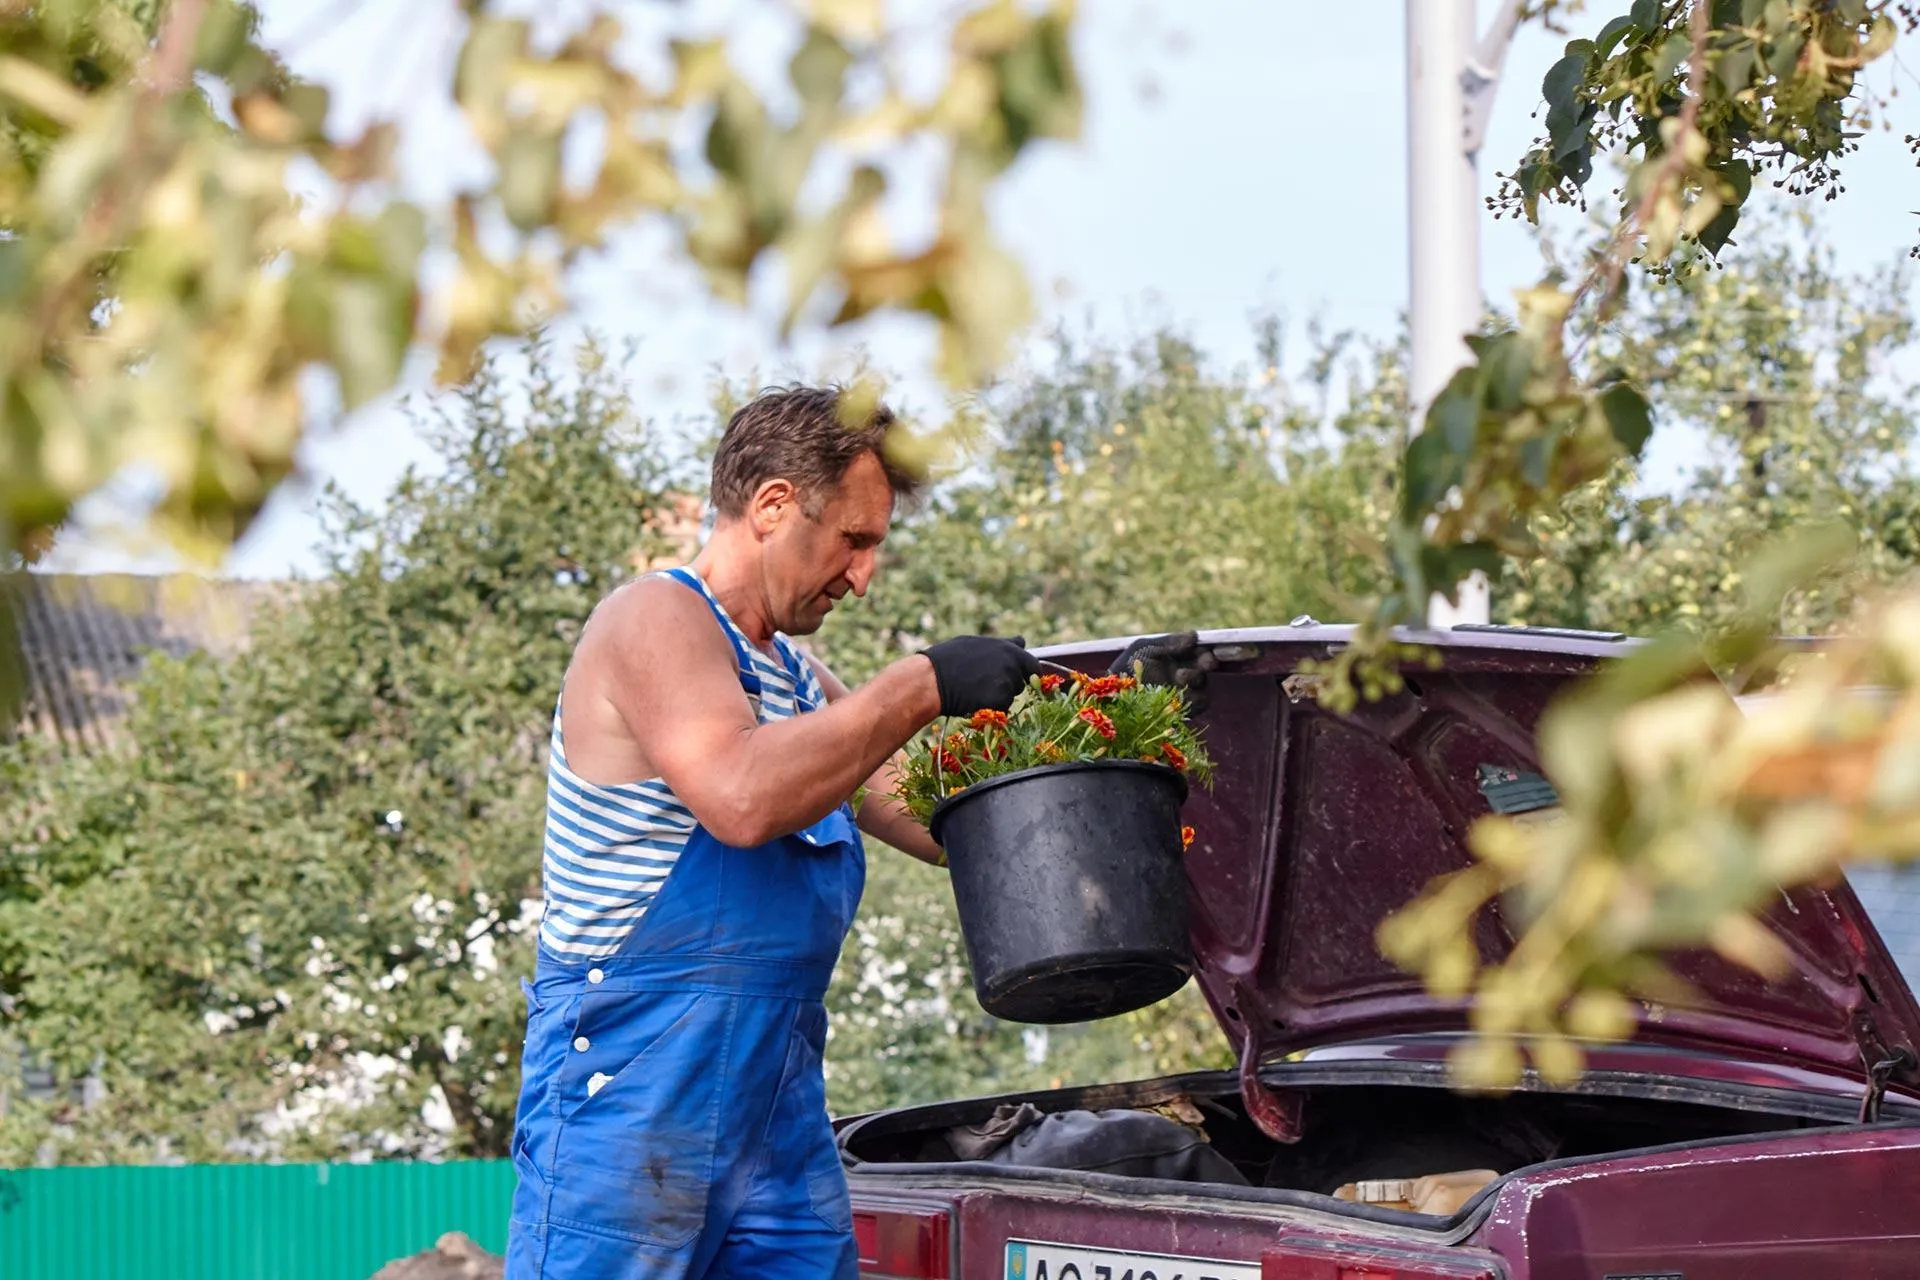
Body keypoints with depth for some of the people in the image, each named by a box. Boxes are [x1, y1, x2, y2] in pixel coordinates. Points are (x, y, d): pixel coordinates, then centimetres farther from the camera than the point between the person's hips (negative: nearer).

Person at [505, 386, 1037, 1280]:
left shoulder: (797, 678, 21)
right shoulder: (656, 621, -9)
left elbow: (934, 818, 21)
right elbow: (743, 797, -25)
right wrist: (922, 686, -19)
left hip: (781, 1101, 9)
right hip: (629, 1089, -9)